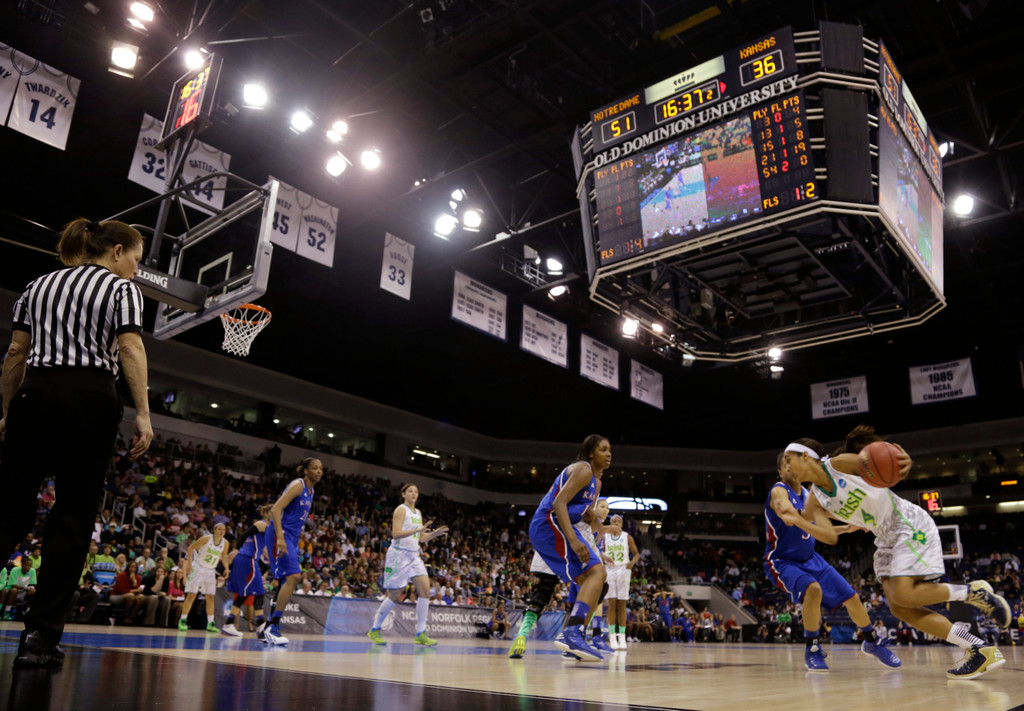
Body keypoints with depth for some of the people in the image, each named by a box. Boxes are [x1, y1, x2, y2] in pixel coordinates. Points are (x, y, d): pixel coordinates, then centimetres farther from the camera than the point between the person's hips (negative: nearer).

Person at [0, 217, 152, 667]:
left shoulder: (39, 284, 20)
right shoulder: (121, 287, 4)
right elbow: (130, 350, -9)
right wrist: (143, 414, -12)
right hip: (90, 398, -5)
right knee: (73, 516, -1)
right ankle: (40, 636, -1)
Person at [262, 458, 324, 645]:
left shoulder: (310, 491, 17)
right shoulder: (298, 485, -10)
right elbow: (276, 509, -20)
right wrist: (280, 538, -29)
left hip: (292, 537, 10)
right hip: (280, 534, -10)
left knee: (289, 581, 11)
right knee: (294, 577, -19)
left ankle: (266, 628, 20)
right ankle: (272, 626, -13)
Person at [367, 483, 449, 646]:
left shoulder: (418, 513, 16)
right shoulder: (401, 509, -7)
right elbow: (395, 533, -19)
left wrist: (435, 533, 3)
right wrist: (417, 530, -26)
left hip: (414, 555, 7)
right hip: (399, 554, -7)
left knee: (425, 590, -6)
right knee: (395, 594, -3)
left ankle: (420, 634, -1)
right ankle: (375, 630, 16)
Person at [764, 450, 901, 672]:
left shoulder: (808, 495, 5)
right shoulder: (779, 491, -19)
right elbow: (791, 517, -42)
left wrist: (847, 528, 7)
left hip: (810, 559, 7)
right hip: (782, 562, -7)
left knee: (852, 598, 7)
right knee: (813, 589, -34)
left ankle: (872, 642, 35)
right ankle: (812, 649, -15)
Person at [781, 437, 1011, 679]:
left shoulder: (841, 463, -18)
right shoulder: (814, 500, 0)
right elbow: (830, 537, -8)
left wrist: (903, 461, -32)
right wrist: (796, 521, -23)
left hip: (911, 524, -7)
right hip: (886, 539, 7)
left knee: (903, 595, -21)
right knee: (899, 608, -4)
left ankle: (974, 592, -1)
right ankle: (979, 651, 2)